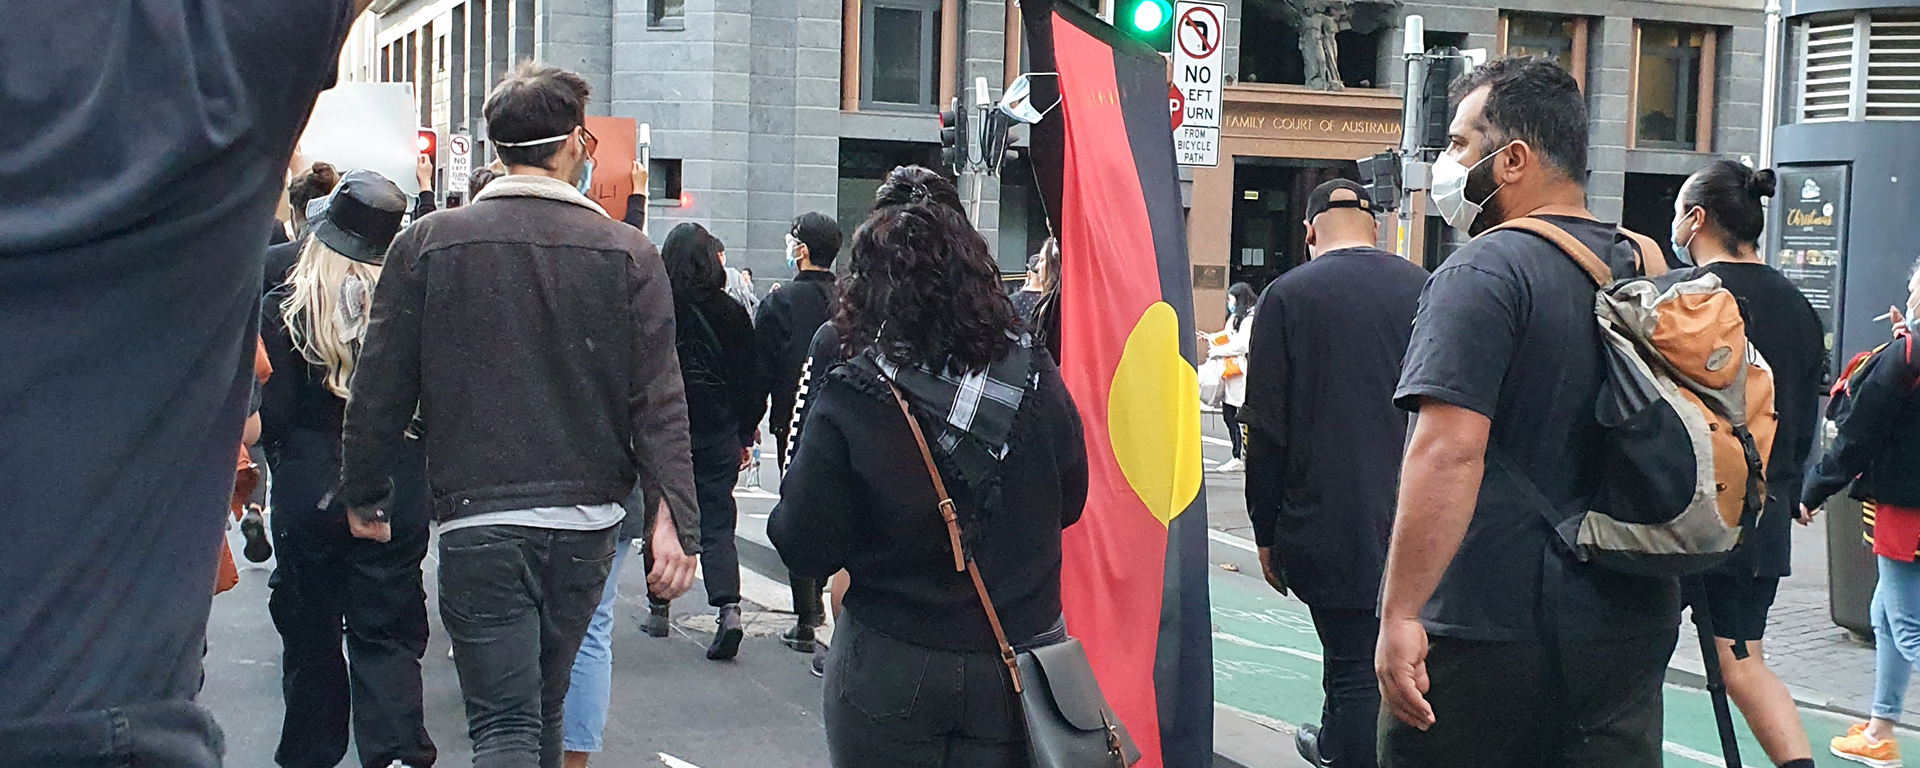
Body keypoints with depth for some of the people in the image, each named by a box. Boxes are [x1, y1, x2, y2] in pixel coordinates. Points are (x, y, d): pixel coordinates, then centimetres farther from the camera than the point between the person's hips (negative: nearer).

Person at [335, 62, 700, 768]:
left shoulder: (427, 243, -3)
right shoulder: (628, 253, -1)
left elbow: (380, 387, 1)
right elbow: (660, 400, -6)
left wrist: (364, 496, 13)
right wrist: (674, 518, -7)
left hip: (479, 523, -2)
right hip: (588, 522, 3)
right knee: (543, 708, 20)